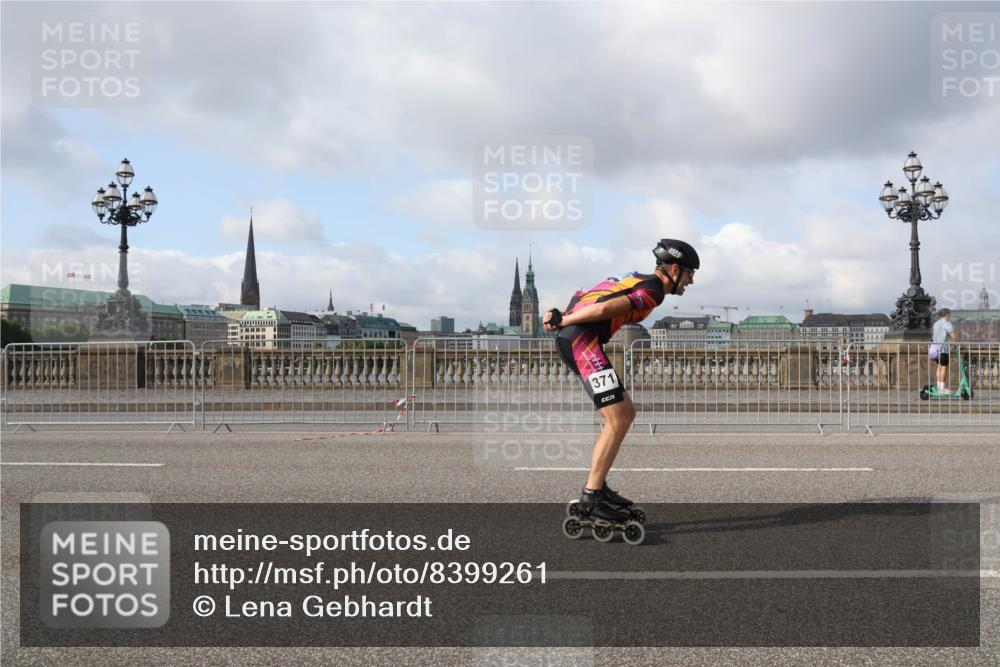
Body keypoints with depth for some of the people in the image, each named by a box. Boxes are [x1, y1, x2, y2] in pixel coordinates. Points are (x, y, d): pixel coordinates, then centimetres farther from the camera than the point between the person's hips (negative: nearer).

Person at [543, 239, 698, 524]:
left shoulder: (638, 280, 24)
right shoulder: (653, 290, -7)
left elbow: (583, 297, 19)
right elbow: (604, 309, -19)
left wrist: (561, 317, 3)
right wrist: (563, 321, -8)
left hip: (569, 340, 10)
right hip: (583, 340, -10)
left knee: (626, 413, 14)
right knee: (618, 420, -9)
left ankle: (597, 485, 17)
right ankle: (591, 497, -6)